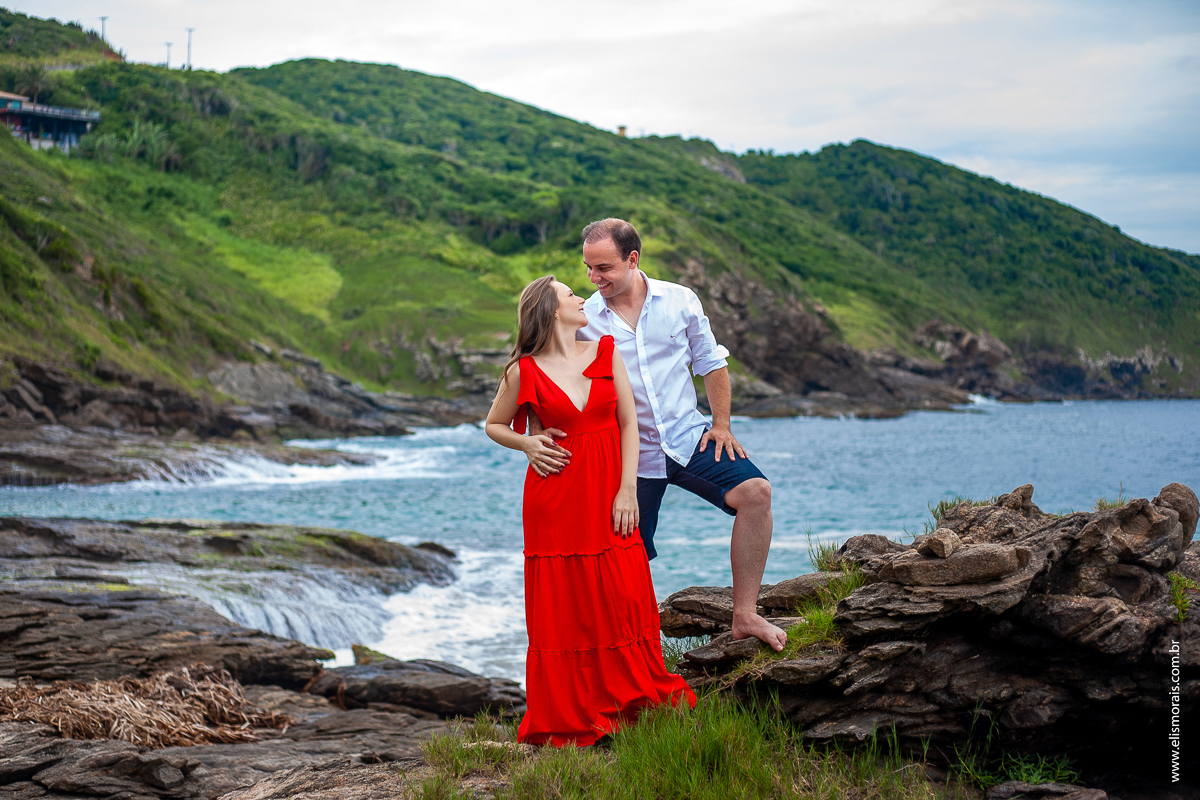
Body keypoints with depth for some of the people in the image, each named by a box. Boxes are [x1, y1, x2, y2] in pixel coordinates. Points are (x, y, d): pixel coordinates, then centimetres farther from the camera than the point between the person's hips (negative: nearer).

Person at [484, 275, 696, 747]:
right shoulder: (524, 372, -1)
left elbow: (629, 423, 5)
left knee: (622, 600, 0)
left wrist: (627, 490, -3)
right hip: (555, 498, -2)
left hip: (609, 494, 3)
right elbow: (494, 425, 13)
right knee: (562, 607, 0)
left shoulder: (606, 353, 7)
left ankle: (632, 705, 12)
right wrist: (526, 443, -7)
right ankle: (568, 721, 10)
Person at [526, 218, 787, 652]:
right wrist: (537, 441, -21)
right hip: (630, 455, -1)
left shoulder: (680, 301, -1)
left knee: (754, 491, -22)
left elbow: (711, 363, 10)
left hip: (688, 438, 1)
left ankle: (745, 616, -13)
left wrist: (721, 424, 1)